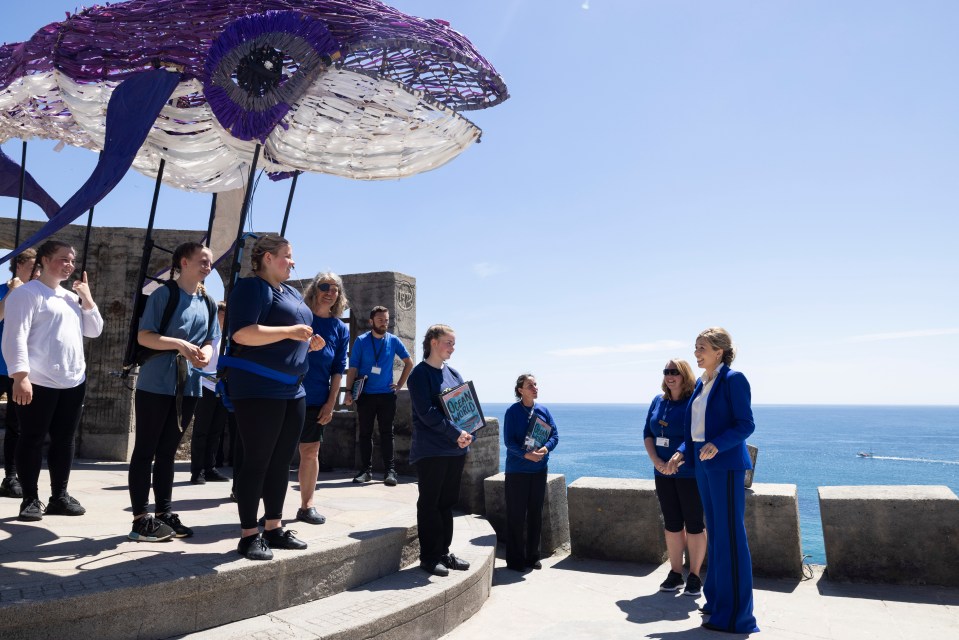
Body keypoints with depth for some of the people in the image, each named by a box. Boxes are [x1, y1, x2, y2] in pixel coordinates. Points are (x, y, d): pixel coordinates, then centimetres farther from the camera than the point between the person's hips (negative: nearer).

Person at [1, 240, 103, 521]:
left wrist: (87, 298, 5)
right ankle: (30, 499, 11)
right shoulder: (26, 293, -5)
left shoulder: (71, 296, 17)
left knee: (65, 439, 10)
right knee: (32, 440, 2)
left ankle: (59, 496, 19)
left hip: (73, 382, 7)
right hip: (38, 382, -7)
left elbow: (94, 330, 15)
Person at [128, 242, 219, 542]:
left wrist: (205, 354, -8)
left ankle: (164, 513, 19)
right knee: (145, 450, 2)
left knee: (168, 452, 12)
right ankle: (141, 518, 7)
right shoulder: (164, 294, -6)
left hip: (188, 386, 6)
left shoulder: (209, 303, 12)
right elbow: (143, 336, -10)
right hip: (156, 383, -6)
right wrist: (179, 344, -23)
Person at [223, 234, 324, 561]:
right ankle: (249, 535, 7)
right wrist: (290, 331, -19)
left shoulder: (293, 294, 20)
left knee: (281, 462, 11)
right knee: (256, 461, -3)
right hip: (258, 389, -9)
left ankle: (274, 527, 21)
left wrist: (309, 343, 8)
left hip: (292, 390, 9)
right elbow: (242, 333, -21)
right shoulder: (251, 287, -7)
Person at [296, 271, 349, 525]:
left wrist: (331, 403, 0)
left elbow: (338, 368, 6)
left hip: (316, 400, 3)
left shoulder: (340, 328, 7)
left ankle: (306, 506, 18)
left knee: (310, 451, 8)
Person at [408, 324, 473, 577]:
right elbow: (427, 412, -17)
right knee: (430, 503, 3)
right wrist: (456, 433, -19)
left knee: (447, 502, 13)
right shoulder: (420, 373, -8)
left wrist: (467, 435, -6)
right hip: (431, 450, -7)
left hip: (456, 449, 7)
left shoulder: (453, 374, 13)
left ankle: (443, 553, 23)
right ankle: (429, 557, 13)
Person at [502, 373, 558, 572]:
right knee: (516, 515, 2)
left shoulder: (543, 411, 5)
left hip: (539, 470, 4)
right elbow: (508, 441, -11)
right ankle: (515, 560, 13)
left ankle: (533, 556, 25)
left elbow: (554, 435, 3)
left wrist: (545, 449, -16)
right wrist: (526, 455, -25)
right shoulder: (513, 412, -7)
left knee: (535, 514, 12)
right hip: (517, 471, -4)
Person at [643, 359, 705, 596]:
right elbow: (647, 432, 8)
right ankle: (675, 574, 23)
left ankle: (695, 576, 16)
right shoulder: (658, 401, 8)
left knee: (694, 523, 4)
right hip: (663, 472, 6)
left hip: (689, 472, -6)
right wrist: (655, 460, -6)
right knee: (672, 523, 12)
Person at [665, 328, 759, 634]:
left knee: (730, 536, -2)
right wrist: (682, 452, 6)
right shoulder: (701, 383, 13)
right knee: (715, 533, 16)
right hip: (703, 465, 8)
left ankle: (734, 614, 7)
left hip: (725, 465, -8)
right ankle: (717, 599, 28)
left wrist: (717, 445, -28)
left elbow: (746, 424, -15)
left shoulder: (733, 379, -11)